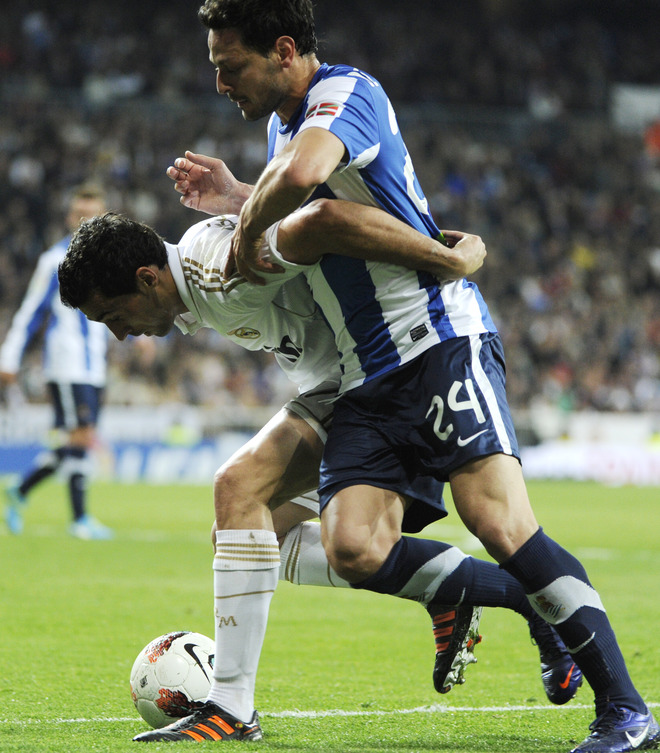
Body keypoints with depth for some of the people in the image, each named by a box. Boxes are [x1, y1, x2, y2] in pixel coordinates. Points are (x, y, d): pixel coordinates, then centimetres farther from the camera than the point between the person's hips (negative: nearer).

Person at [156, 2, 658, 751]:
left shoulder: (347, 91, -9)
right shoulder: (283, 121, 20)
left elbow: (302, 174, -32)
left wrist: (245, 234, -14)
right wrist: (233, 200, 22)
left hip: (441, 340, -8)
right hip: (367, 379, 8)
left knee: (500, 526, -20)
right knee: (353, 550, -14)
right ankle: (503, 595, 7)